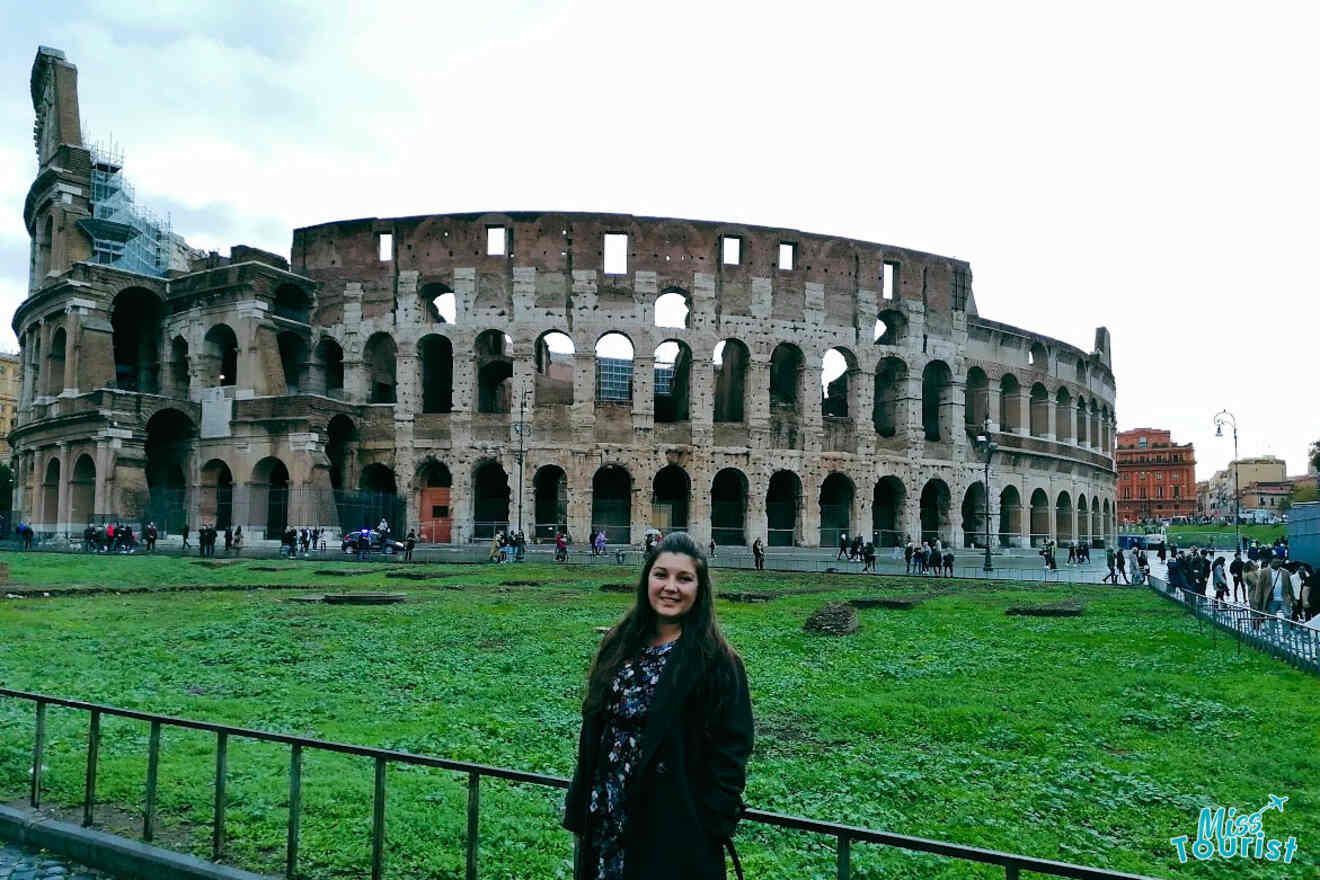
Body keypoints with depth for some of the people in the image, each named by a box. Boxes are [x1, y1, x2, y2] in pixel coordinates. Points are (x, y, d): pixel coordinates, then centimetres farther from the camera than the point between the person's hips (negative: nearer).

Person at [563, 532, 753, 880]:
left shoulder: (717, 661, -11)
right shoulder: (618, 646, 5)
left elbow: (731, 750, -12)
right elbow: (593, 731, 10)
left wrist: (717, 826, -15)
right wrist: (580, 808, 9)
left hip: (675, 824, -5)